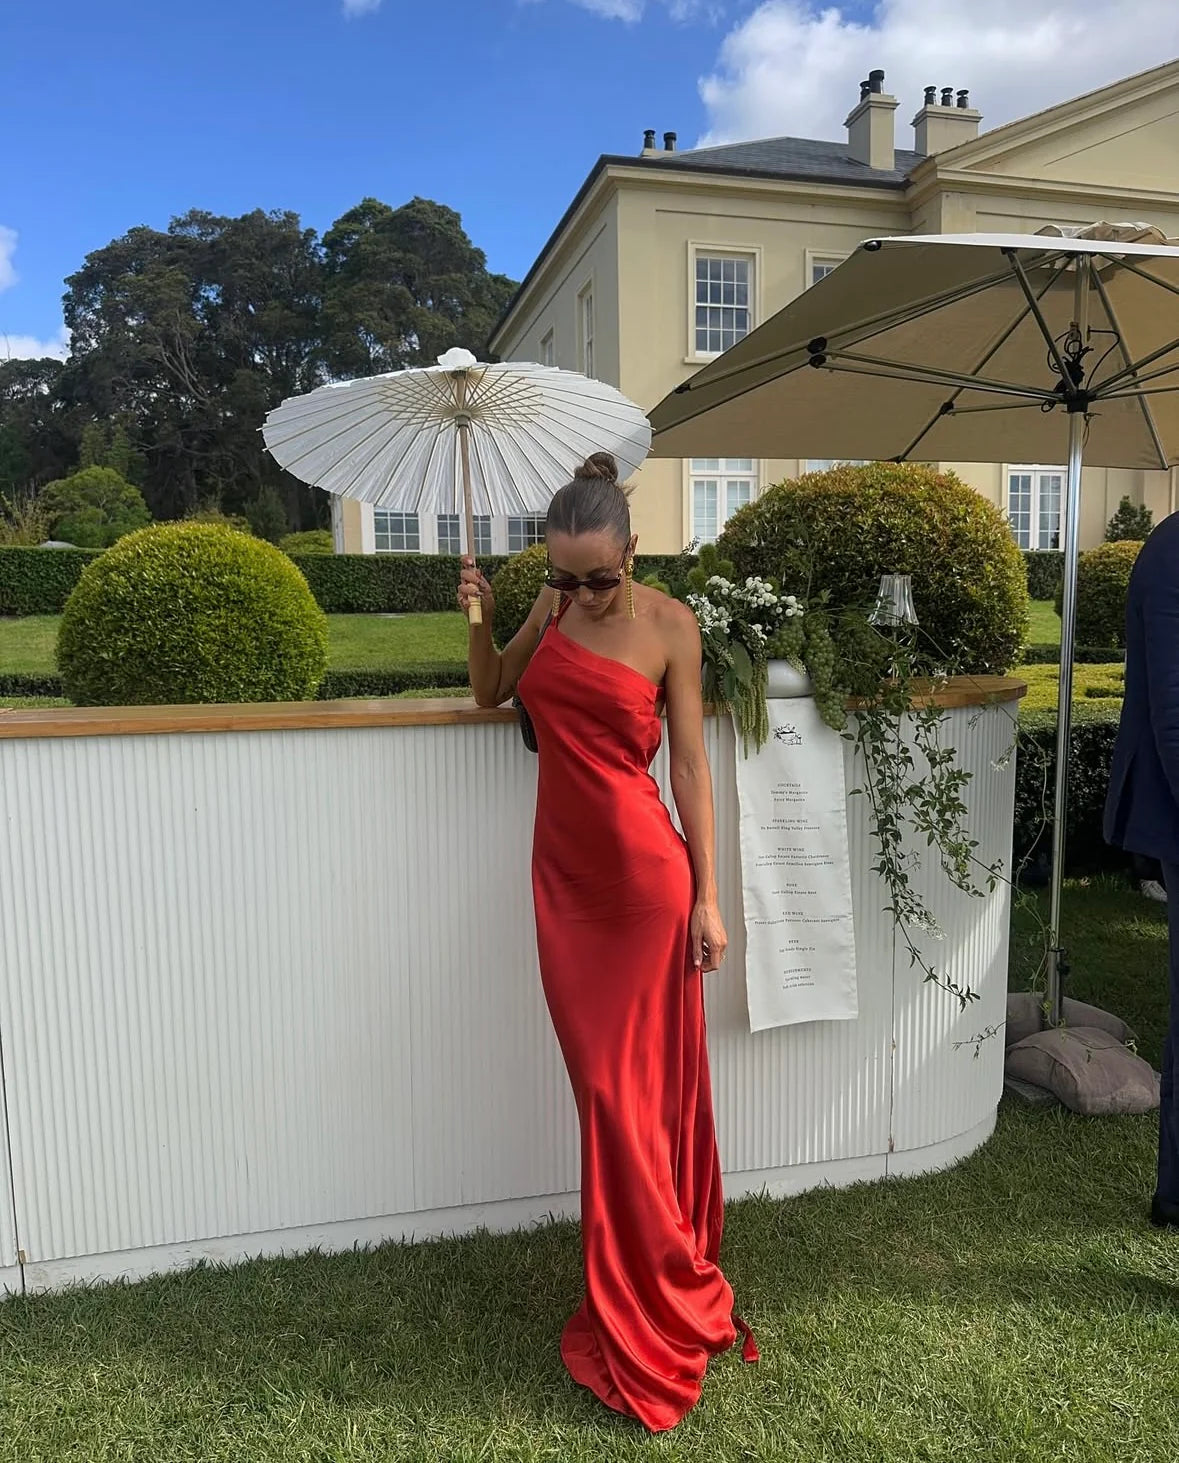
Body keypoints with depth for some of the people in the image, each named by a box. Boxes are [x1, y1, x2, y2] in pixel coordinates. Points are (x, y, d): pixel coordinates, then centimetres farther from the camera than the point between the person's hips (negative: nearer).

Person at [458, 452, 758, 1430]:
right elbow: (492, 692, 17)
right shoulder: (552, 606, 5)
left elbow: (690, 763, -7)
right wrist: (480, 617, -2)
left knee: (645, 1088, 5)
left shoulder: (669, 624, -8)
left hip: (643, 874, -4)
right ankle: (648, 1299, 31)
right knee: (604, 1089, 12)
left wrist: (707, 898, -8)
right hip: (565, 873, 4)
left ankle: (650, 1319, 25)